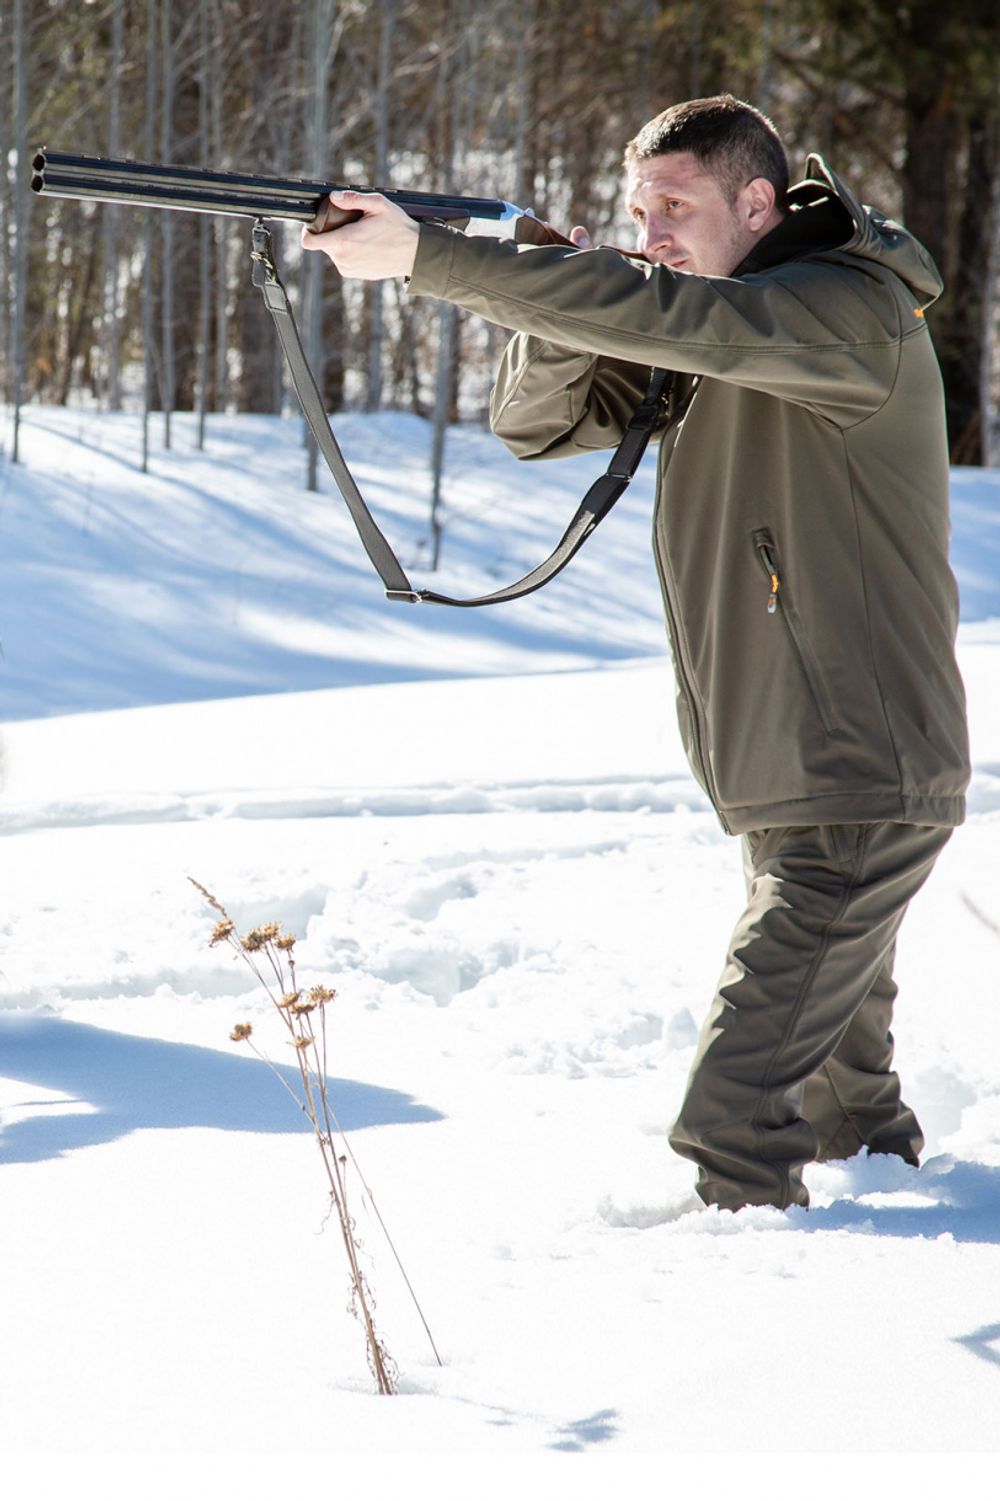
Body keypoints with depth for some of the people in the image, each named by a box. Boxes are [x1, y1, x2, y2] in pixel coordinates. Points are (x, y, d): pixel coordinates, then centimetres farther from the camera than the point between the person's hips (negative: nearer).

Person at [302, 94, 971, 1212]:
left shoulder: (854, 312, -16)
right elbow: (538, 421, 7)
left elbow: (655, 312, -29)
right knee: (841, 1079, 22)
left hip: (862, 794, -9)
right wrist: (560, 309, -16)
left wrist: (423, 258, -30)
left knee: (733, 1128, -16)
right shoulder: (704, 339, 12)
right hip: (792, 785, 9)